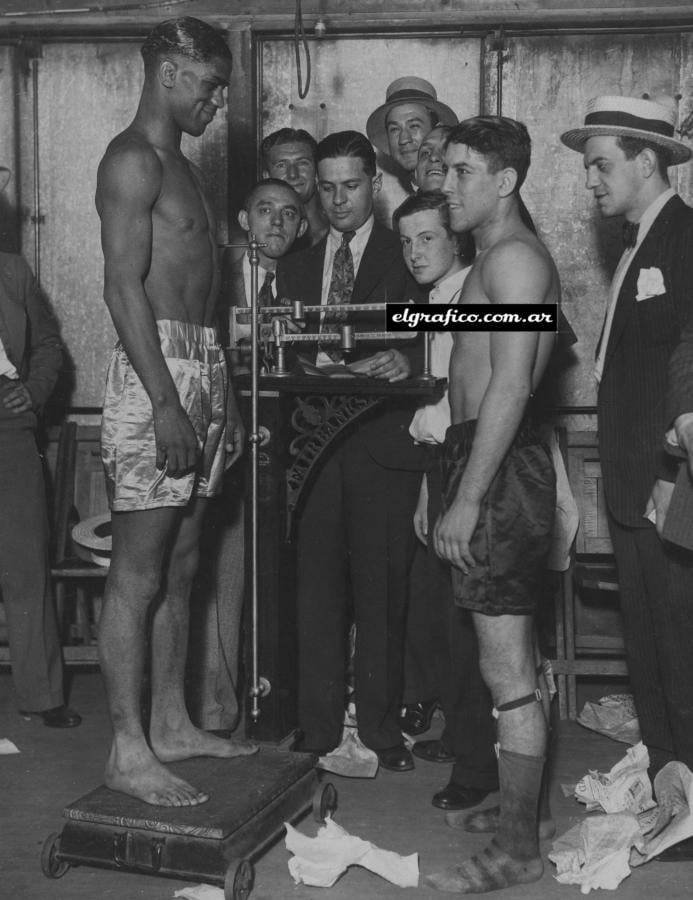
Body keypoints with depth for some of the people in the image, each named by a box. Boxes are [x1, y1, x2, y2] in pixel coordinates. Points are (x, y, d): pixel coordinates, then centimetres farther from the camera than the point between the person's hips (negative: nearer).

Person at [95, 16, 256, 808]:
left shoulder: (178, 166, 21)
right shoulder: (133, 159, -8)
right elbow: (123, 287, -17)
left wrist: (220, 397, 19)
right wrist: (166, 402, -22)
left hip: (199, 370, 10)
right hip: (154, 372, -10)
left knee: (179, 566, 13)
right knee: (137, 572, -5)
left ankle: (170, 723, 22)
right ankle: (128, 750, 2)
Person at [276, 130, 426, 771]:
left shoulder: (407, 256, 7)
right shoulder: (297, 265, 19)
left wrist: (406, 361, -21)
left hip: (382, 445, -3)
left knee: (383, 589, 0)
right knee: (315, 586, 4)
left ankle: (381, 727, 11)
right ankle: (318, 727, 14)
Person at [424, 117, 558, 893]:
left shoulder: (514, 257, -12)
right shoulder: (494, 258, 19)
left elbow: (510, 387, -21)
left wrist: (466, 500, -23)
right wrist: (461, 491, 14)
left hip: (500, 471, -10)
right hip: (495, 468, 10)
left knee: (507, 669, -5)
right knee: (515, 661, 17)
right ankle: (514, 797, 29)